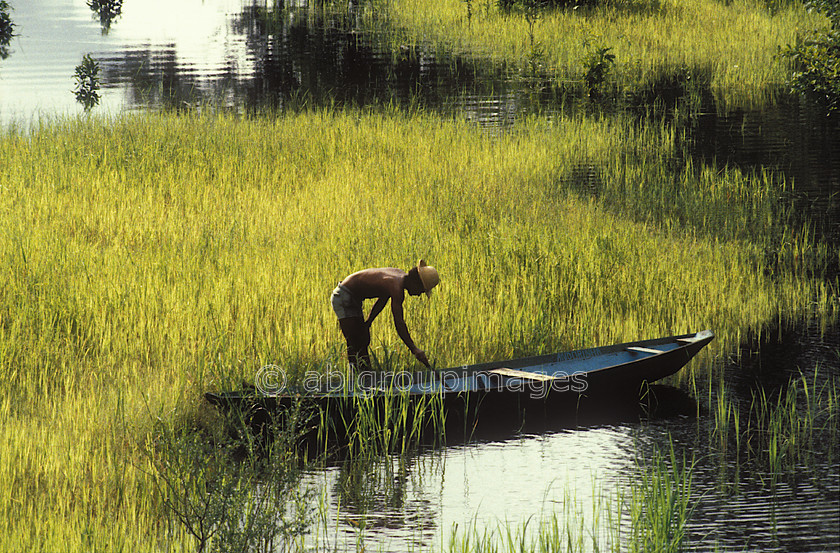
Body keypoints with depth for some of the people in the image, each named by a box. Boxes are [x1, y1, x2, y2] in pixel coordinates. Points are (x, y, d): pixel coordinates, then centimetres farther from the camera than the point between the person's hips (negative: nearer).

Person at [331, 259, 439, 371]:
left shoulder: (401, 275, 0)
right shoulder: (396, 287, -29)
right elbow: (399, 323, -33)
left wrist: (368, 322, 14)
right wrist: (414, 349, -34)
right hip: (344, 298, -10)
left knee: (364, 341, 13)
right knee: (355, 343, -12)